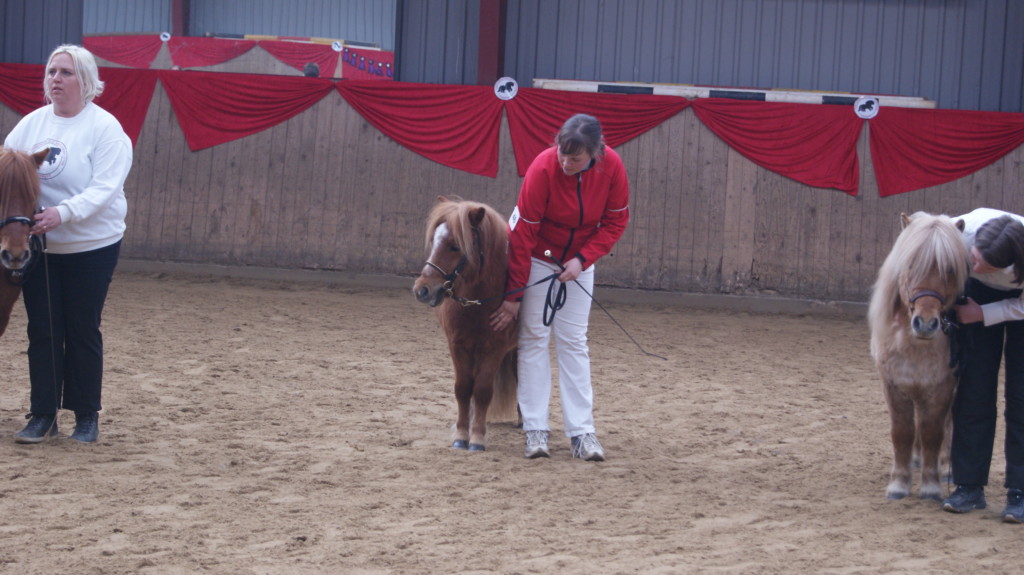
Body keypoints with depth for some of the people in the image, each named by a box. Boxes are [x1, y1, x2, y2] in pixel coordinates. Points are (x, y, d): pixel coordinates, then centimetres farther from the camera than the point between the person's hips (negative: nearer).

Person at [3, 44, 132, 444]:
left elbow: (104, 189, -20)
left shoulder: (104, 128, -12)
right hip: (38, 246, 4)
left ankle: (87, 416, 16)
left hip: (91, 247, -4)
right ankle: (42, 415, 13)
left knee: (83, 332, 5)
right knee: (42, 331, 5)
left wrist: (63, 212, -34)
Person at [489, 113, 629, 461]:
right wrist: (514, 294, -21)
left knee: (574, 341, 2)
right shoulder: (543, 169, -29)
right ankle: (535, 430, -2)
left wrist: (584, 259, -21)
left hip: (578, 261, 3)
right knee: (534, 337, -4)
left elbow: (616, 222, -7)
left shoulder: (612, 167, -21)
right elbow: (523, 233, -24)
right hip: (537, 256, -3)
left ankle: (582, 432, 0)